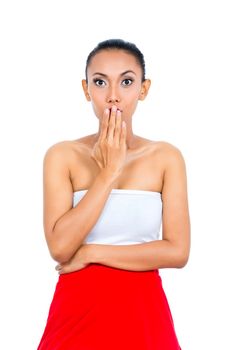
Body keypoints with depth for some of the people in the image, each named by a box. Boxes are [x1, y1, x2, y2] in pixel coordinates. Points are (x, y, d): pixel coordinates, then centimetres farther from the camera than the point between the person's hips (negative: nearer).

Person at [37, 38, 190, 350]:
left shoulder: (167, 157, -3)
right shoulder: (62, 156, -4)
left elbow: (177, 252, -8)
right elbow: (60, 247, -14)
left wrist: (91, 253, -11)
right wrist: (108, 172, -15)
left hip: (142, 314, 1)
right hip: (77, 311, 0)